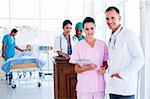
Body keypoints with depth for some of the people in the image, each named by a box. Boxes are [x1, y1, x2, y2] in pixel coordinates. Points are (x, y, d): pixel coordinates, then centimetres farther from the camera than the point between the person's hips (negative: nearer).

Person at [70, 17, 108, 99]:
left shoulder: (102, 45, 4)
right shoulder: (78, 46, -3)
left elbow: (106, 63, 13)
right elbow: (77, 69, -3)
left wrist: (104, 69, -8)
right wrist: (87, 68, -21)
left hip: (99, 86, 2)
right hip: (84, 87, -2)